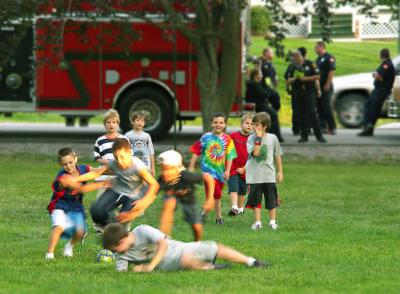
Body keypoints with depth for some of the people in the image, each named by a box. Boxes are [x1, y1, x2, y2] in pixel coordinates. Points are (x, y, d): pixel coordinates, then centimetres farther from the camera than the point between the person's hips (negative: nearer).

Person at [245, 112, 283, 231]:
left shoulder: (272, 138, 0)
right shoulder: (251, 138, -4)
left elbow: (277, 155, 9)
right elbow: (255, 153, -19)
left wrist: (280, 171, 9)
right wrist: (259, 138, -21)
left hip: (269, 175, 0)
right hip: (254, 175, 0)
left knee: (271, 200, 4)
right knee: (256, 200, 5)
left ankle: (272, 221, 16)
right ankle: (257, 222, 13)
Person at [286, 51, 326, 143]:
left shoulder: (309, 64, 0)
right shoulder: (293, 67, 12)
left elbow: (317, 76, -4)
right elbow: (288, 80, 12)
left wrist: (306, 78, -13)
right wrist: (294, 78, -9)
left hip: (309, 91, -4)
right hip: (298, 93, 4)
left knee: (312, 113, -11)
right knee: (302, 115, 3)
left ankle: (319, 135, -10)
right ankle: (304, 136, 9)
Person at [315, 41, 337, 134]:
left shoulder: (329, 58, -9)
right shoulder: (318, 59, 18)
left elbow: (332, 71, -16)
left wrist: (327, 85, -20)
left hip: (326, 87, -9)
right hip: (318, 86, 9)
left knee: (327, 106, -10)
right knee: (319, 107, 7)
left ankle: (332, 127, -7)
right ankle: (323, 126, 12)